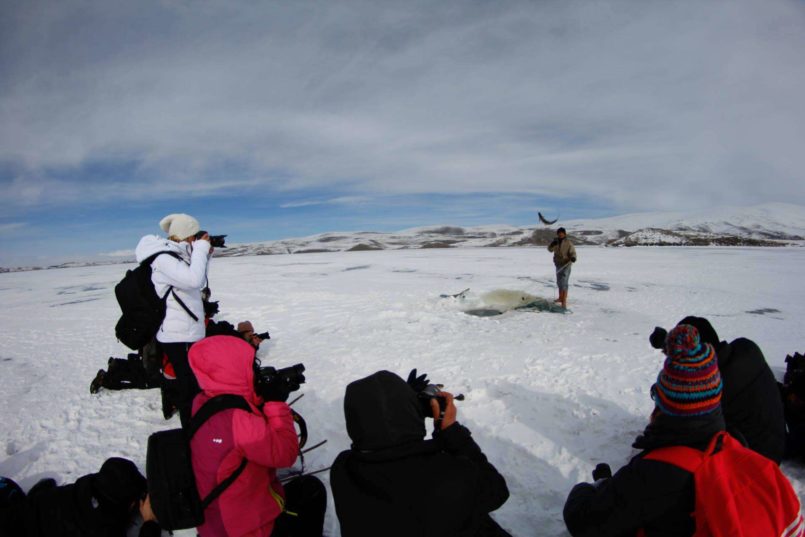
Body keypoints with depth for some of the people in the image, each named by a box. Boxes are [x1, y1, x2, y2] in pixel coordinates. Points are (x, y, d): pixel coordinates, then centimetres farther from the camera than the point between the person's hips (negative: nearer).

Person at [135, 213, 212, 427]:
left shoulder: (176, 255, 12)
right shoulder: (163, 258, -16)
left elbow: (199, 284, 20)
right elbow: (193, 279, -30)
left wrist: (205, 256, 8)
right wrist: (201, 249, -18)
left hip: (189, 332, 10)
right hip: (178, 336, -10)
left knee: (194, 383, 18)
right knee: (189, 386, -5)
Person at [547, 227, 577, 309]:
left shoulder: (568, 243, -11)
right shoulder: (556, 242, 6)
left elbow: (572, 252, -14)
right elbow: (550, 249, 5)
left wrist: (573, 257, -36)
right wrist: (552, 244, -17)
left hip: (566, 264, -7)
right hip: (558, 264, 7)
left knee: (564, 282, -14)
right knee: (559, 282, 19)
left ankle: (564, 301, -15)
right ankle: (561, 298, 36)